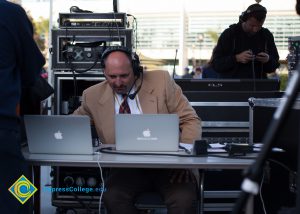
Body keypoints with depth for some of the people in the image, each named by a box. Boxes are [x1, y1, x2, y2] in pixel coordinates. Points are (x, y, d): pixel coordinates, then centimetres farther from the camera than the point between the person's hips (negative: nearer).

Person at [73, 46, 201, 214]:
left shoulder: (161, 81, -1)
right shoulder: (93, 96, 6)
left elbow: (191, 121, 1)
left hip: (168, 164, -2)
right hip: (127, 168, 2)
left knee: (184, 199, -31)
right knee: (113, 197, -29)